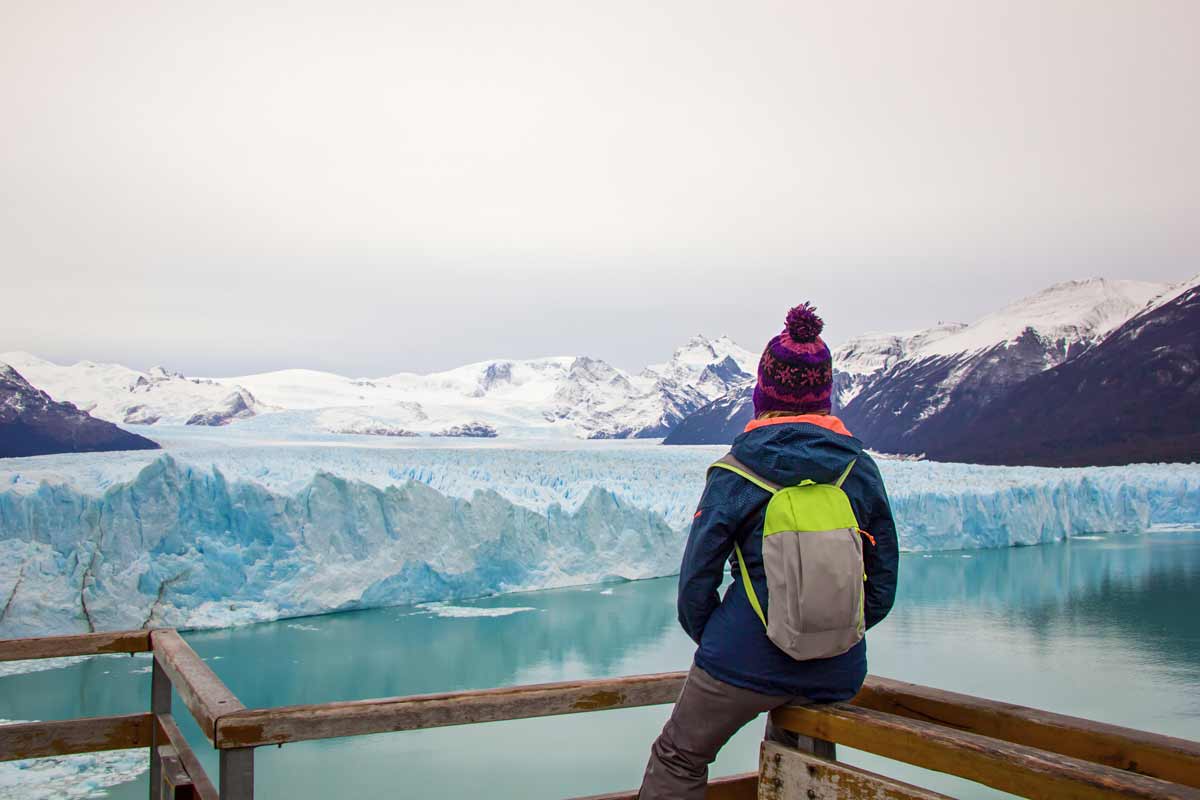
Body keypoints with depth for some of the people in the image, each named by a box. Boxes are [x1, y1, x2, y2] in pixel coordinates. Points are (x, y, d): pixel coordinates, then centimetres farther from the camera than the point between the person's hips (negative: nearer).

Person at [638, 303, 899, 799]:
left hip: (747, 661, -4)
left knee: (679, 759, 16)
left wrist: (710, 641, 11)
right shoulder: (862, 470, -1)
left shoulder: (735, 474, -10)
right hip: (837, 672, 4)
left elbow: (697, 577, -7)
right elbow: (884, 581, 3)